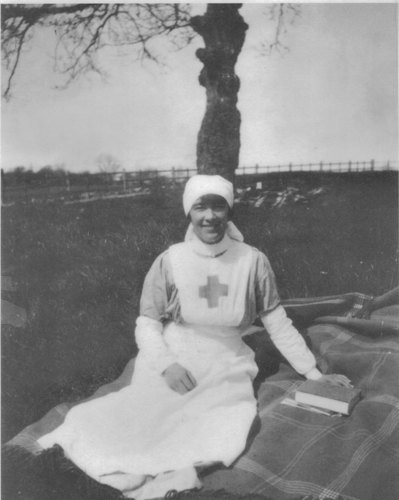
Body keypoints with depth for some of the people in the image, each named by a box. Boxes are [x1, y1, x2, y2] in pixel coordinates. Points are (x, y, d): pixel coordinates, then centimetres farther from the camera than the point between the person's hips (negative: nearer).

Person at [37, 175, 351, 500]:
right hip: (171, 364, 0)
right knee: (145, 422, -25)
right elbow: (147, 324, 1)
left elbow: (278, 324, 4)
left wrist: (314, 374, 4)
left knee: (224, 440, -24)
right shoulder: (170, 262, -6)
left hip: (226, 367, 1)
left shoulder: (252, 261, -4)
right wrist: (167, 365, -16)